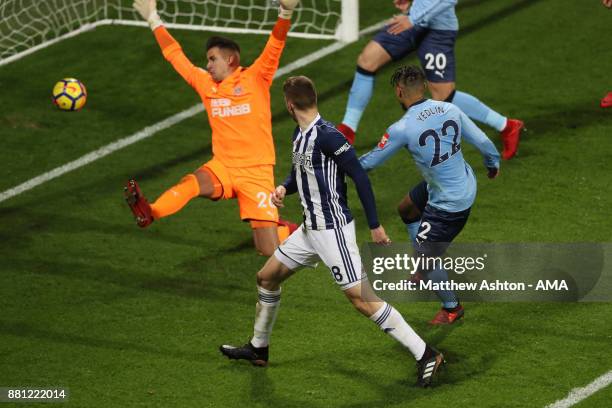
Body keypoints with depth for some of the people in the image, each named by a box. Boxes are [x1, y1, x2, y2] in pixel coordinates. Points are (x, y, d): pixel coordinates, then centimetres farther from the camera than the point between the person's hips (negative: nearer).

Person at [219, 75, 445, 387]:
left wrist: (375, 225, -17)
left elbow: (360, 177, -20)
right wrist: (284, 188, 2)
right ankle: (258, 348, 36)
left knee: (361, 298, -15)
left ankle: (425, 355, -13)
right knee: (266, 278, 18)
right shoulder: (300, 134, 8)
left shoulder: (327, 136, -21)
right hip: (310, 229, 10)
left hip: (333, 230, -10)